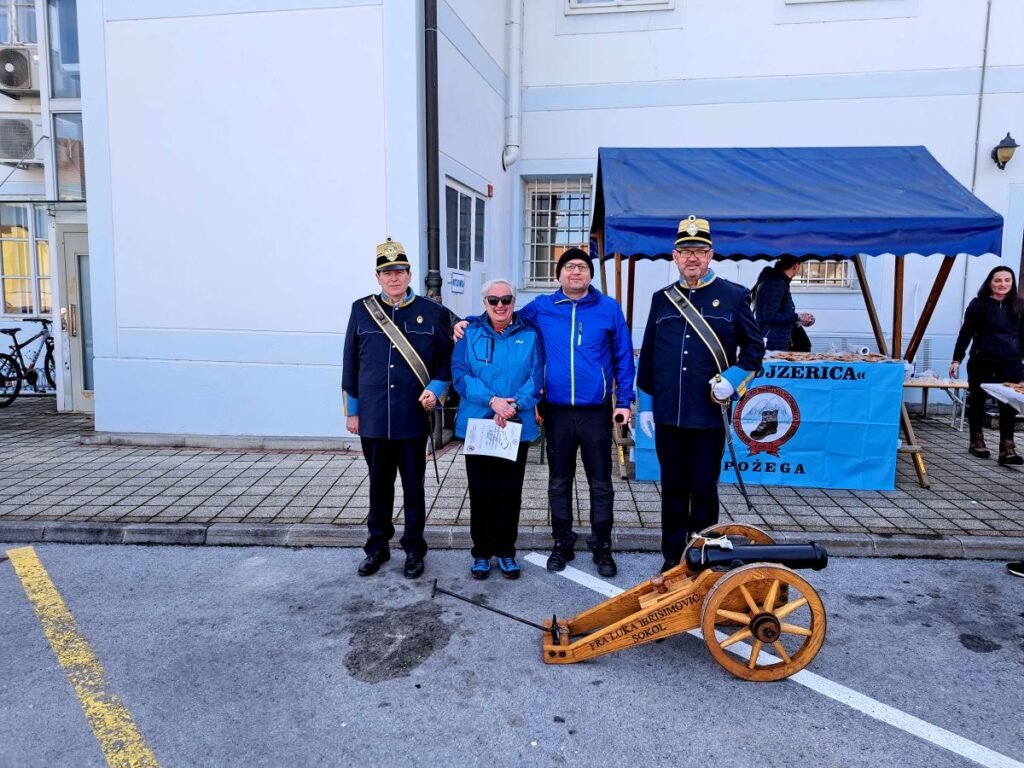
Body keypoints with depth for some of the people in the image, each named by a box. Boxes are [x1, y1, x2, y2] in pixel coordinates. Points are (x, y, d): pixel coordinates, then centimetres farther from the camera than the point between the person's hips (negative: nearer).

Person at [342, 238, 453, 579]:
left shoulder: (433, 312, 0)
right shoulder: (361, 310, 4)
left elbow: (447, 359, 6)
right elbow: (351, 363, 7)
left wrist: (435, 389, -11)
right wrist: (351, 410, 7)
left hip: (413, 419, -1)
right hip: (373, 418, 2)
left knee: (413, 486, 9)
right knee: (379, 485, 14)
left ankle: (414, 550, 23)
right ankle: (377, 547, 28)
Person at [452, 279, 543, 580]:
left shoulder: (529, 336, 4)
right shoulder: (469, 333, 2)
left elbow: (535, 378, -3)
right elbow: (460, 376, -7)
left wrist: (514, 406, -19)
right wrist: (493, 400, -20)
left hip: (518, 428, 1)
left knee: (510, 492, 9)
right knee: (481, 493, 6)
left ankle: (506, 552, 24)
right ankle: (482, 553, 21)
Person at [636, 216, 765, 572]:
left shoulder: (733, 296, 2)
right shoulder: (662, 298, 10)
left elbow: (755, 347, 6)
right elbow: (647, 356, 12)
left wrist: (733, 379, -10)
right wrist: (645, 405, 10)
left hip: (709, 415, -3)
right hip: (667, 416, 3)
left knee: (704, 492, 6)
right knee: (672, 490, 12)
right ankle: (672, 558, 25)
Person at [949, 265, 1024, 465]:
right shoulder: (979, 304, 0)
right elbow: (966, 333, 1)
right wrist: (956, 360, -2)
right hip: (982, 362, -1)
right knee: (977, 401, 10)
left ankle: (1007, 447, -5)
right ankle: (976, 441, 24)